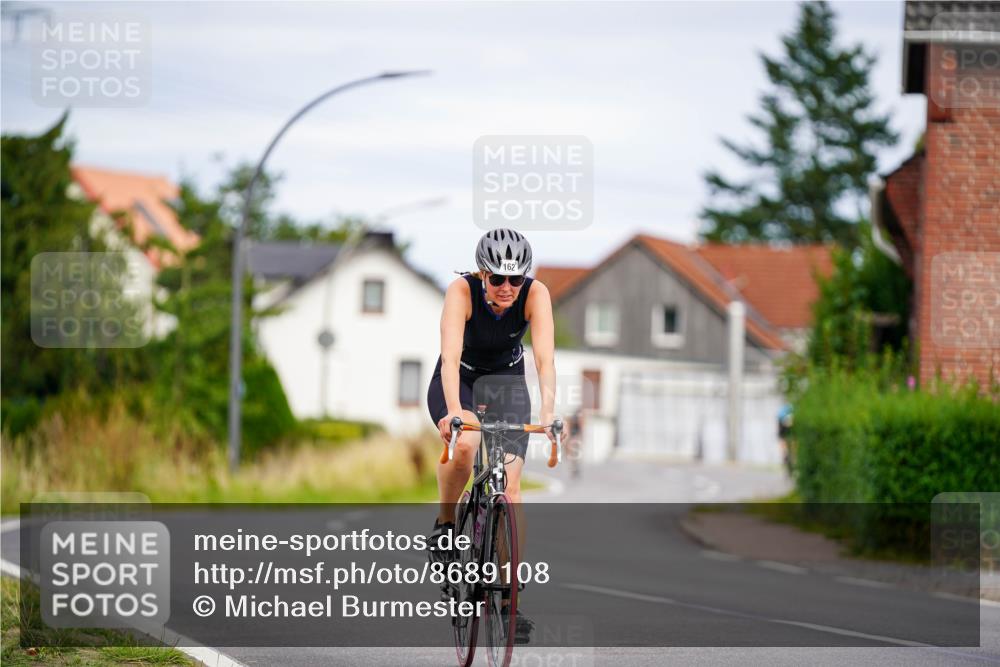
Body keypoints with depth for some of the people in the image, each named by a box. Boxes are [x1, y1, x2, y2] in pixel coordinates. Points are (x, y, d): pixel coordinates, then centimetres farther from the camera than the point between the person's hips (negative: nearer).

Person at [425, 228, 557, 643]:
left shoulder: (535, 294, -25)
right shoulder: (462, 291, -30)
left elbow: (545, 358, -34)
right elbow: (450, 356, -41)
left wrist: (548, 410, -51)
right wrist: (454, 410, -57)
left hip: (507, 383, 2)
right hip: (458, 383, -2)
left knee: (509, 485, -11)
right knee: (464, 444, -34)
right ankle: (444, 524, -6)